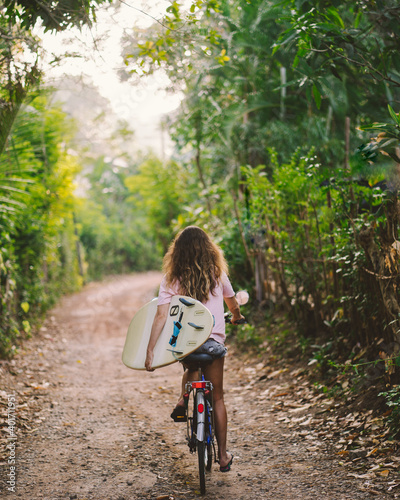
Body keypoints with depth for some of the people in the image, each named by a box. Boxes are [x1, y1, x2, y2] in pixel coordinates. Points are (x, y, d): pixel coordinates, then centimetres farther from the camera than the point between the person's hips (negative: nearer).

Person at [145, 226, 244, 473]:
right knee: (217, 397, 11)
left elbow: (161, 316, -11)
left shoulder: (172, 280, -3)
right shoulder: (217, 274, 1)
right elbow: (233, 303, 16)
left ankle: (182, 401, 15)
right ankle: (223, 455, 12)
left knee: (191, 370, 37)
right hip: (213, 341, -1)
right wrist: (237, 316, 39)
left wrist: (150, 350, -12)